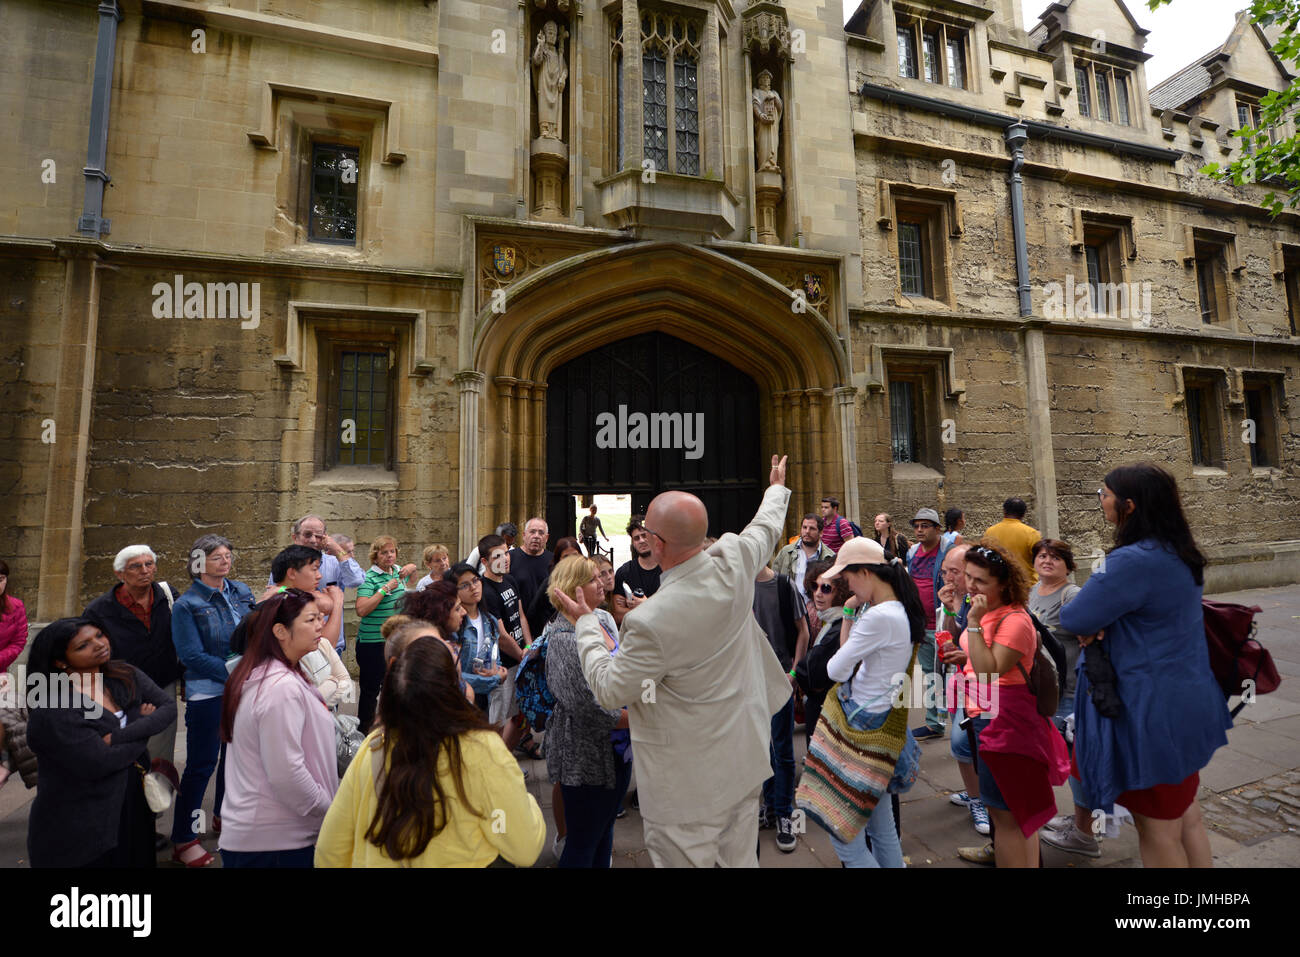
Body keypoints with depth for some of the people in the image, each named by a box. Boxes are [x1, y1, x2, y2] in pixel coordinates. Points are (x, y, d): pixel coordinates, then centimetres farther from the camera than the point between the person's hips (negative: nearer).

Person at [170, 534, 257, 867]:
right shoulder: (187, 604, -9)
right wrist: (234, 674, -19)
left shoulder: (241, 592, 5)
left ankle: (224, 815, 38)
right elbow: (192, 655, -14)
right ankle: (184, 839, 16)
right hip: (207, 692, -5)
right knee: (201, 764, 1)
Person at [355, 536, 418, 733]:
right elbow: (361, 610, -24)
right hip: (373, 643, -7)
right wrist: (385, 589, -25)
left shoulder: (397, 571, 6)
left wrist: (410, 568, 7)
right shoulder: (369, 578, -13)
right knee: (370, 689, 3)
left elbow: (412, 568, 31)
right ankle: (364, 732, 16)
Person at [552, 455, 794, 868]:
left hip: (690, 784, -7)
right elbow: (765, 528, 9)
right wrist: (777, 488, 29)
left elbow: (608, 690, -15)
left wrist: (585, 623, -3)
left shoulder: (652, 621, -32)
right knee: (741, 858, 25)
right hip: (745, 760, 7)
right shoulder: (733, 563, -15)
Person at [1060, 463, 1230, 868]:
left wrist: (1093, 621, -3)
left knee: (1158, 832, 8)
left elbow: (1073, 620, -25)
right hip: (1187, 702, 9)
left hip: (1154, 712, -9)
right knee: (1186, 818, 23)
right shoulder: (1180, 554, 4)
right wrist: (1102, 621, -7)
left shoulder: (1134, 561, -27)